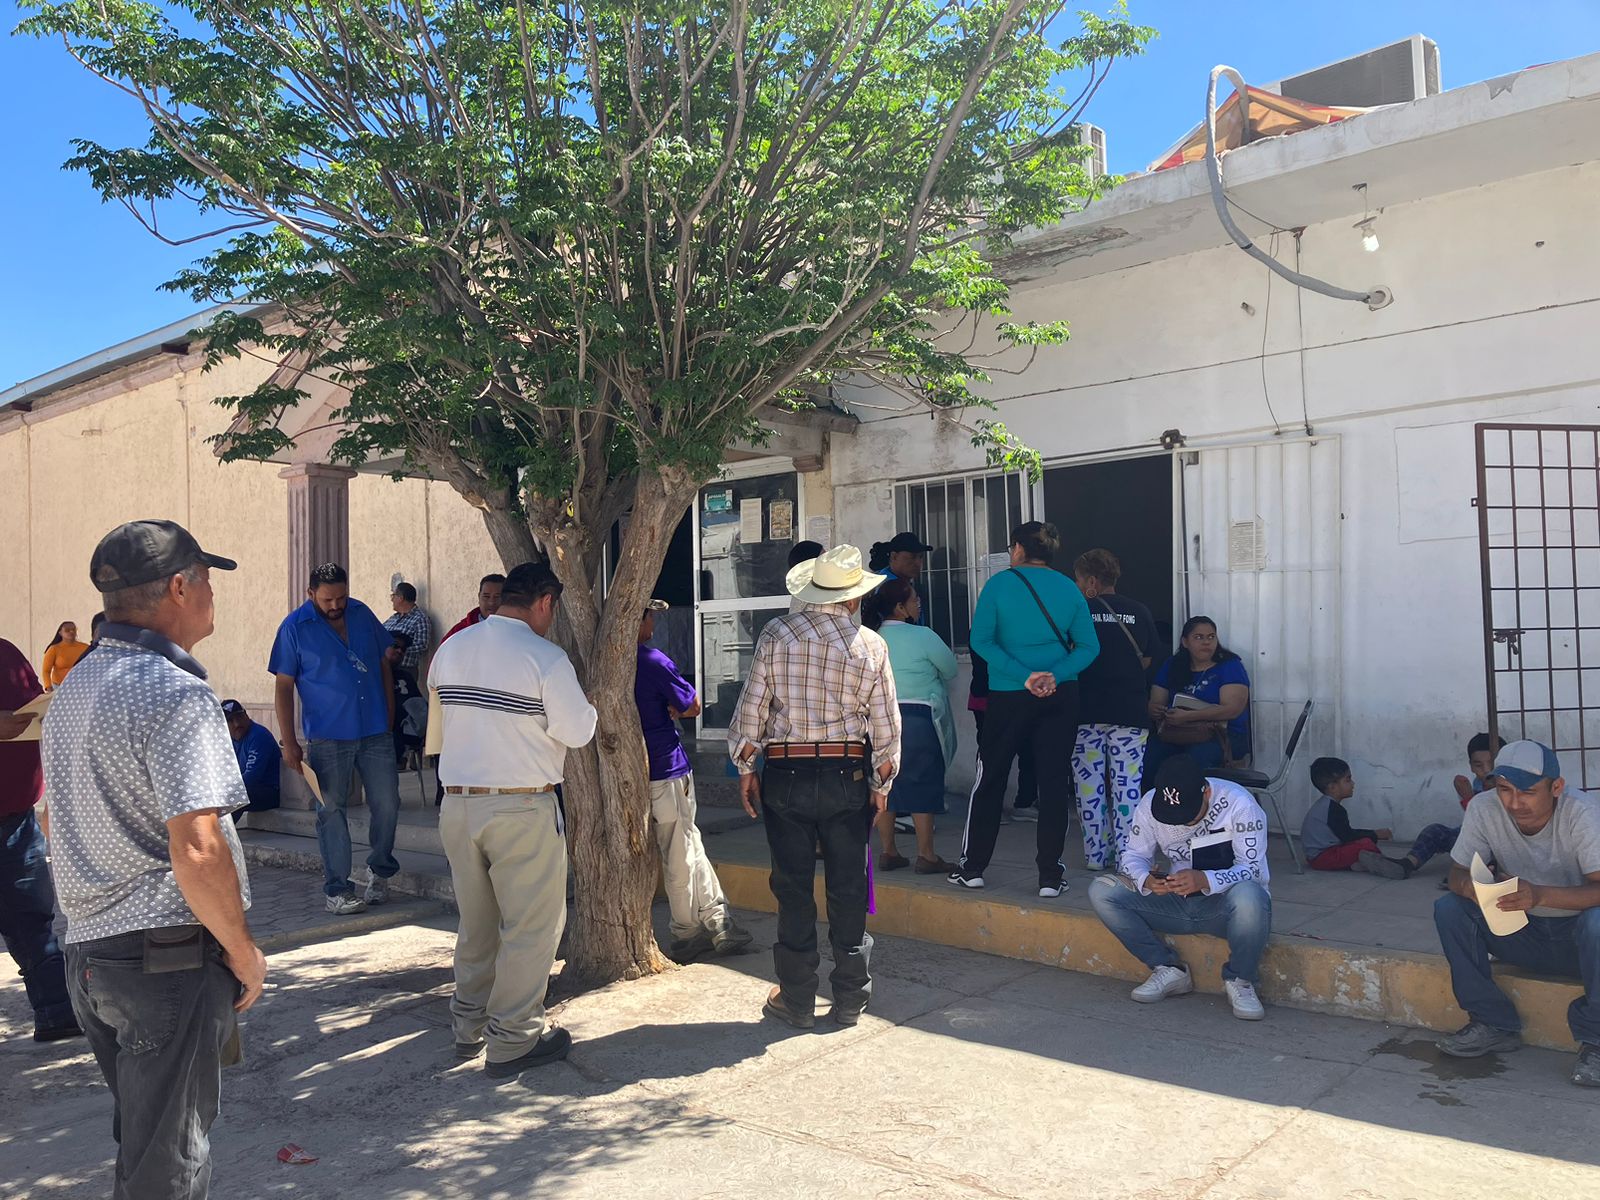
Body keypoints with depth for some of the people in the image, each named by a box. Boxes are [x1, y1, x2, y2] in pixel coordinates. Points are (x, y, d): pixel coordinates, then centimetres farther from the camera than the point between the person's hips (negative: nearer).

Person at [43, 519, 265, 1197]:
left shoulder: (71, 691, 11)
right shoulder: (176, 696, -19)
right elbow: (197, 852, -26)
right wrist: (244, 954, -12)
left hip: (88, 954, 9)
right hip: (170, 959, -9)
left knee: (139, 1139, 23)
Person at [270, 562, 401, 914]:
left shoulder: (362, 614, 7)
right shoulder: (295, 627, -4)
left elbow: (384, 667, 15)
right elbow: (284, 688, -2)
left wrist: (390, 719, 12)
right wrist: (289, 743, -7)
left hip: (376, 733, 3)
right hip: (327, 737, -3)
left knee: (387, 803, 4)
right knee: (331, 811, 2)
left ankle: (380, 871, 25)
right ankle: (337, 889, 10)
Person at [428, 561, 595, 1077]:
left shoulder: (451, 648, 6)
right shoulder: (544, 657, -13)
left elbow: (440, 726, 15)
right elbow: (577, 731, -11)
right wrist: (586, 709, 9)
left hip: (456, 803, 7)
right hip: (523, 807, -7)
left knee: (475, 920, 20)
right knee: (531, 924, 5)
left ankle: (469, 1026, 32)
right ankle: (512, 1039, 11)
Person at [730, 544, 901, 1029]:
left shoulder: (777, 634, -4)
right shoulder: (871, 646, -1)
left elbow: (751, 708, -3)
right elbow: (886, 724, 2)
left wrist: (745, 769, 8)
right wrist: (881, 784, 13)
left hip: (786, 774, 0)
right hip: (848, 775, 1)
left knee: (793, 888, 8)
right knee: (848, 889, 10)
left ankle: (797, 1000, 17)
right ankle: (850, 998, 19)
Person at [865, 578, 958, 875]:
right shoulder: (922, 636, -10)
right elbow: (950, 669, 0)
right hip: (917, 716, -6)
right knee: (922, 786, 2)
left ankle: (888, 852, 18)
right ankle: (926, 856, 7)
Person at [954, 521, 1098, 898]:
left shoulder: (999, 584, -4)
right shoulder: (1068, 588, 4)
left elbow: (980, 639, -13)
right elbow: (1088, 646, -3)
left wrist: (1023, 676, -16)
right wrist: (1055, 676, -12)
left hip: (1009, 696, -2)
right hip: (1060, 697, 2)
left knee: (989, 780, 10)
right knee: (1054, 782, 7)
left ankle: (973, 867, 16)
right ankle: (1050, 876, 9)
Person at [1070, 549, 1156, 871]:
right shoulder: (1140, 612, 5)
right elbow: (1145, 661, 12)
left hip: (1087, 712, -1)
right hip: (1130, 712, 2)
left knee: (1090, 784, 6)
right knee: (1127, 784, 3)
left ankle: (1096, 854, 10)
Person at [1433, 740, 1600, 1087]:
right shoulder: (1483, 809, -14)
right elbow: (1458, 873, -10)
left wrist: (1541, 895, -48)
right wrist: (1473, 887, -35)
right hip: (1524, 934, 4)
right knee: (1449, 909, -18)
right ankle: (1494, 1023, -5)